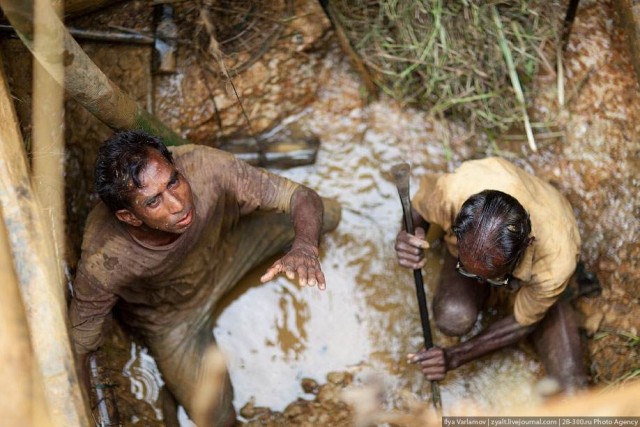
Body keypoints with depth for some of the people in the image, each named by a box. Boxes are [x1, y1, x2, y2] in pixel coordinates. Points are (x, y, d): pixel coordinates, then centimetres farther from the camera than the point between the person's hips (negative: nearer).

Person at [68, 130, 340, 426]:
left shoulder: (203, 166, -40)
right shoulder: (103, 264, -43)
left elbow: (305, 198, -32)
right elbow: (76, 349, -27)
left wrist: (305, 245, -52)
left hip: (224, 244, 3)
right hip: (169, 316, -3)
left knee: (330, 216, 7)